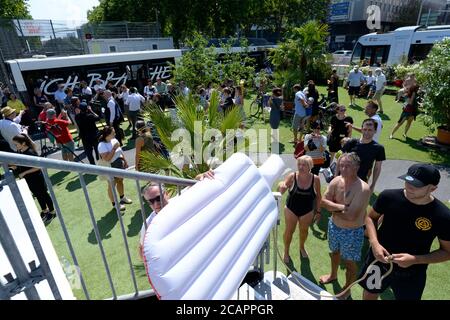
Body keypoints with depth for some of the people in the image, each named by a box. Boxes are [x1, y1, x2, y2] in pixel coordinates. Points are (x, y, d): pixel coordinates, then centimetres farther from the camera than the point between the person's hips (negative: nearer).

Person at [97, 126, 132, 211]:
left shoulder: (113, 140, -1)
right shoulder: (102, 145, -24)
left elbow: (120, 151, 12)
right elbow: (107, 159, -33)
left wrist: (125, 161, 14)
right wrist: (114, 148, -32)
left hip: (120, 164, 8)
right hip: (111, 167, -8)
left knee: (120, 181, 23)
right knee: (112, 185, 8)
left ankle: (122, 198, 44)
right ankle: (114, 204, 24)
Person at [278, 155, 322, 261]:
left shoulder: (315, 179, -15)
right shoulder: (292, 176, -19)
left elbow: (318, 196, -2)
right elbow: (281, 191, -19)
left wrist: (318, 211, 4)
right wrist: (282, 187, -42)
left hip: (307, 211, 1)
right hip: (291, 209, -1)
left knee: (304, 230, 23)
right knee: (289, 230, 13)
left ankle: (302, 247, 53)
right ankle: (286, 251, 38)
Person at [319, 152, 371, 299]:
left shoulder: (363, 189, -29)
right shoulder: (336, 181, -11)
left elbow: (351, 216, -31)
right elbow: (324, 201, -11)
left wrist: (333, 209, -15)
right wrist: (342, 207, -24)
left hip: (352, 232, -5)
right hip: (334, 226, 6)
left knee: (349, 262, 15)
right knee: (334, 252, 29)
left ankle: (347, 289, 41)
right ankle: (333, 274, 57)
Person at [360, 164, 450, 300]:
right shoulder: (388, 197, -18)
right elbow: (371, 217, -2)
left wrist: (415, 260, -23)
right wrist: (375, 243, -18)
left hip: (410, 275, -1)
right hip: (378, 260, 2)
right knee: (370, 294, 24)